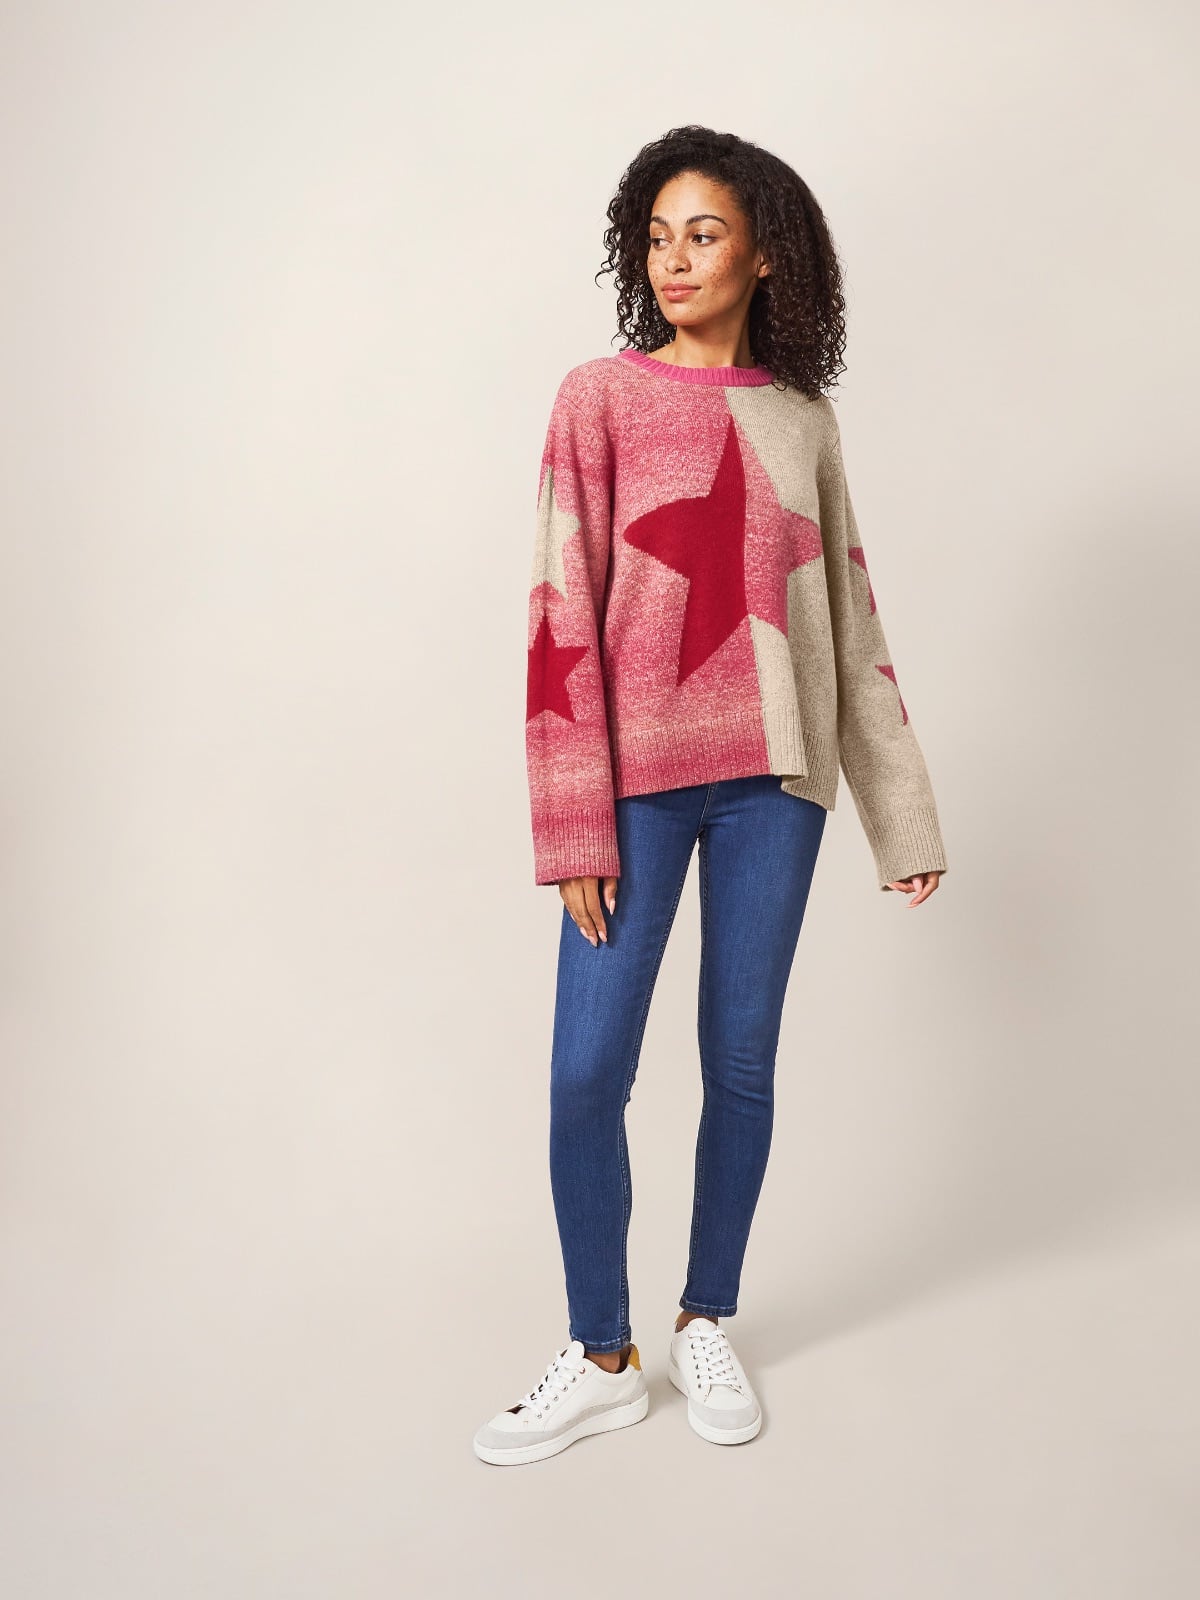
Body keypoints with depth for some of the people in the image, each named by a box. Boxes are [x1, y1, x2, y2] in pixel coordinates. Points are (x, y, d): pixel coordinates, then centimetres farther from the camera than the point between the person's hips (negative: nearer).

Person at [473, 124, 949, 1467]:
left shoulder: (804, 421, 10)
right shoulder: (601, 398, 2)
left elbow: (852, 621, 12)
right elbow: (563, 613, -4)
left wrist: (904, 812, 11)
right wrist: (575, 825, -9)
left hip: (772, 777, 2)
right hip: (638, 775, -2)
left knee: (741, 1064, 8)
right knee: (587, 1073, -2)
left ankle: (707, 1329, 27)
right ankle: (599, 1360, 16)